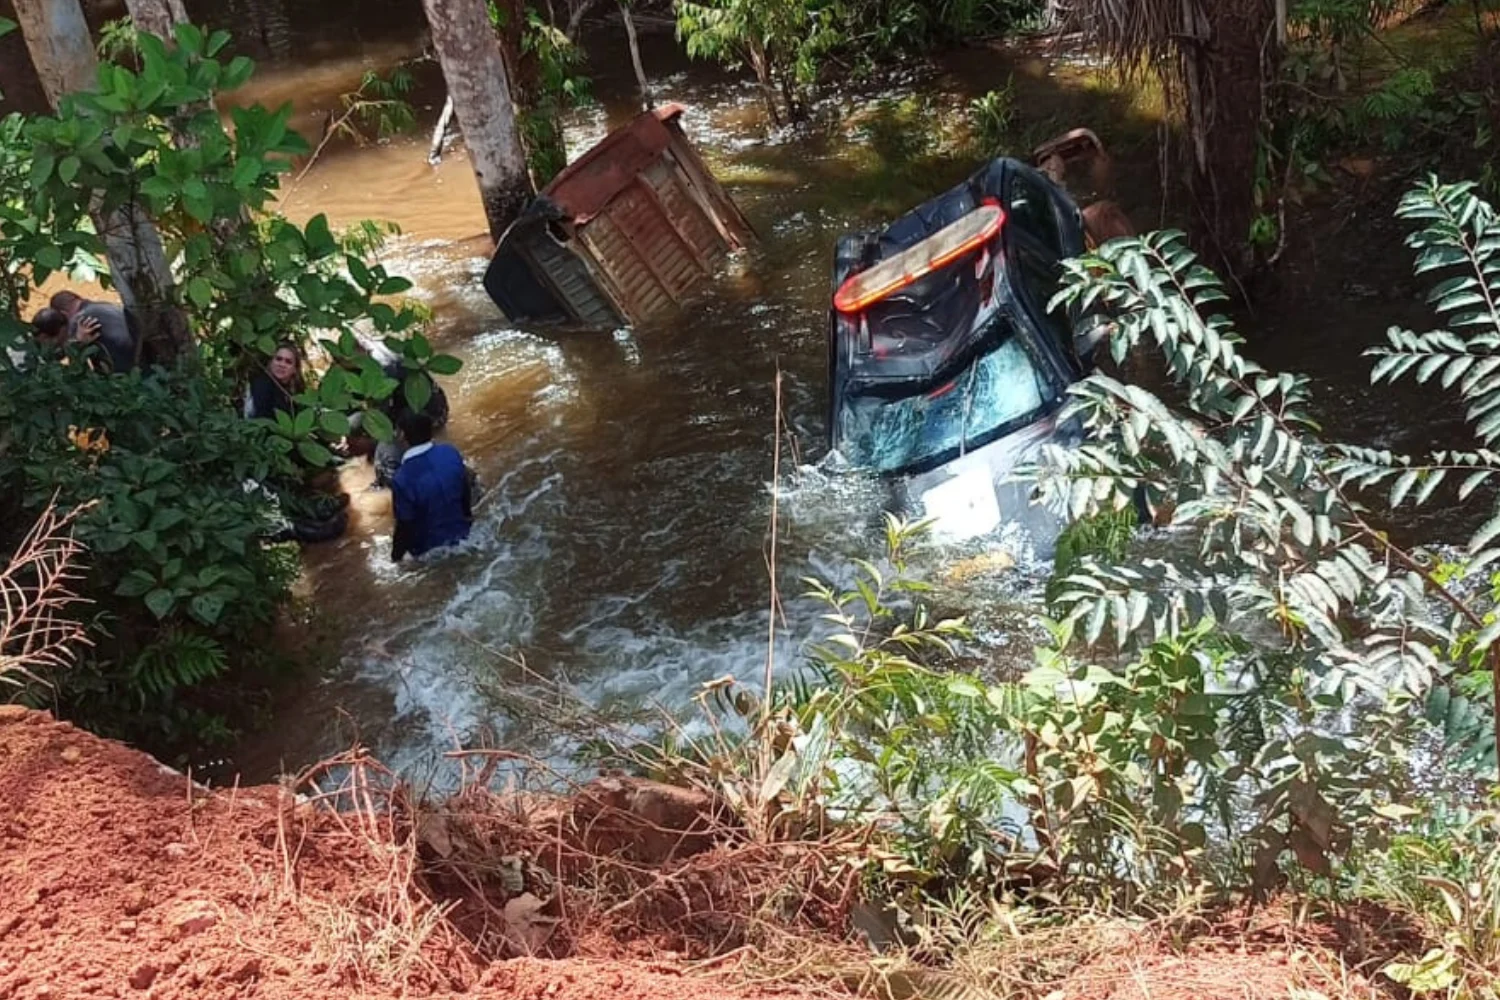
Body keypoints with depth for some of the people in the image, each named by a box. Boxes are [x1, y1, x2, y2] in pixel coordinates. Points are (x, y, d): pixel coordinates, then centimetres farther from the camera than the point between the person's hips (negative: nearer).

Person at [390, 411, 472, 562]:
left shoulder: (403, 479, -34)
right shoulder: (451, 453, -19)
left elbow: (405, 525, -23)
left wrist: (396, 557, -4)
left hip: (429, 548, -4)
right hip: (460, 532, 4)